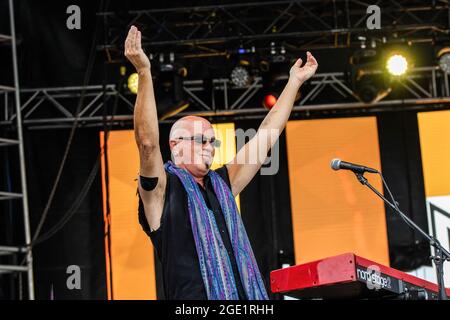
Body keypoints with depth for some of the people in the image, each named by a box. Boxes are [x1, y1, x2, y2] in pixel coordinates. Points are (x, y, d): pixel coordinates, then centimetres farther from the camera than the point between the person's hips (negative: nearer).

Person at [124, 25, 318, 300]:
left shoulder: (222, 184, 18)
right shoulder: (163, 189, 2)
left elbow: (267, 135, 22)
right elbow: (147, 142, -15)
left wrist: (295, 81, 22)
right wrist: (144, 72, -22)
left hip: (248, 294, 6)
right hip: (194, 297, -6)